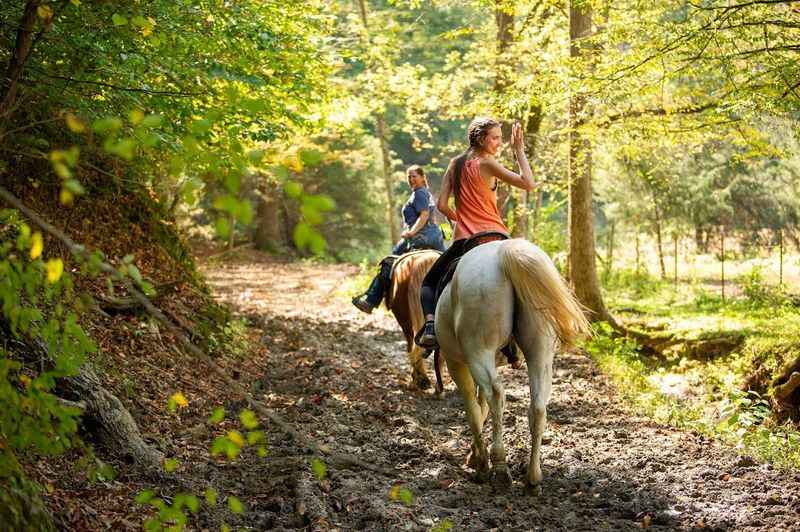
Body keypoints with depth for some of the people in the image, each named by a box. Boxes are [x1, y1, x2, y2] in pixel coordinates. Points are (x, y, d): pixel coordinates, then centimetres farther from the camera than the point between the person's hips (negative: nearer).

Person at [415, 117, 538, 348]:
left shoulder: (455, 164, 9)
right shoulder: (487, 163, -6)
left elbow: (442, 205, 6)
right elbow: (528, 183, -13)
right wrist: (519, 150, -5)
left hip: (464, 241, 3)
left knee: (429, 283, 20)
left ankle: (430, 323, -9)